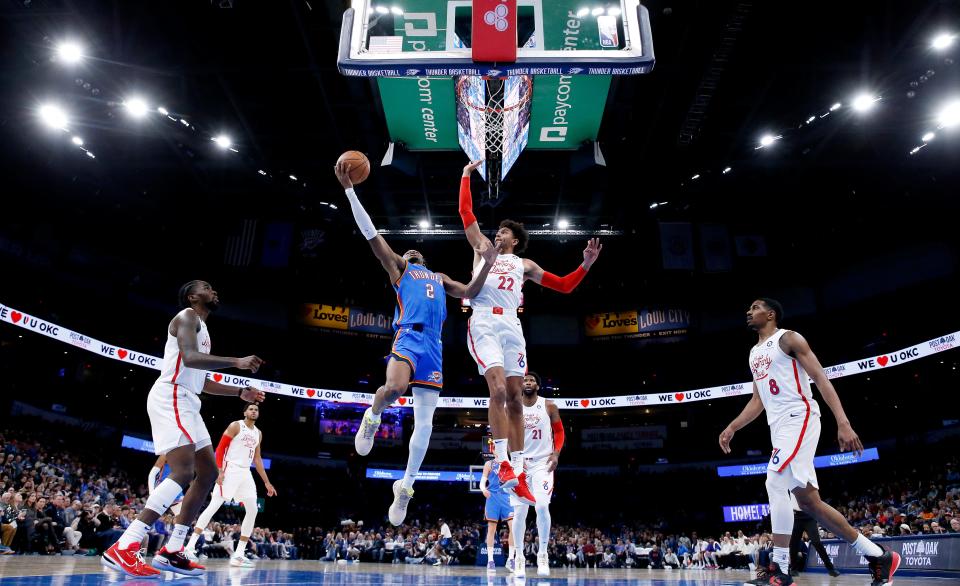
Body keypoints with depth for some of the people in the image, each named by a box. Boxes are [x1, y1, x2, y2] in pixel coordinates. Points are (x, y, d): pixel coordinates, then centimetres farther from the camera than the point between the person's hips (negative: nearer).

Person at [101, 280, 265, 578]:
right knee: (184, 473, -21)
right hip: (171, 398, -10)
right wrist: (237, 362, -23)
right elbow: (189, 358, -23)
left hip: (185, 402, 10)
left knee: (208, 472, 6)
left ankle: (171, 552, 8)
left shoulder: (201, 327, 26)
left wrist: (240, 392, 26)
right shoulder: (187, 316, -4)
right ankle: (122, 549, -20)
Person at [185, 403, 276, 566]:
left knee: (252, 511, -1)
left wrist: (267, 482, 16)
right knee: (214, 506, -12)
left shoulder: (258, 433, 17)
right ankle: (190, 547, -5)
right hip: (230, 470, -7)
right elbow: (220, 448, -8)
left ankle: (238, 555, 2)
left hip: (245, 473, 7)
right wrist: (219, 471, -21)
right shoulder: (235, 426, -3)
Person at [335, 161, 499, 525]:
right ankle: (372, 417, 1)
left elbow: (469, 292, 22)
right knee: (395, 387, -34)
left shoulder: (440, 278, 33)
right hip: (408, 336, -4)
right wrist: (349, 188, 9)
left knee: (425, 419, -1)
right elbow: (370, 232, 13)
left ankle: (406, 486, 10)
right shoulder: (398, 267, 20)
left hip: (433, 345, 4)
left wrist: (488, 265, 9)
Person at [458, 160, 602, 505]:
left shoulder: (525, 265, 25)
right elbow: (465, 211, 20)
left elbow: (564, 286, 24)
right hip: (484, 323, -3)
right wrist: (466, 175, 24)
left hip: (511, 325, 3)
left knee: (514, 398, -2)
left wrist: (586, 265, 11)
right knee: (498, 389, -21)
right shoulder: (483, 248, 22)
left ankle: (518, 475, 0)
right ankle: (503, 464, -16)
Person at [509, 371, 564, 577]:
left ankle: (543, 554, 0)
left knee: (542, 506, -17)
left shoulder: (549, 406, 1)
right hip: (520, 463, 2)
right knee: (519, 512, 0)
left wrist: (556, 454, -8)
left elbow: (559, 432, 6)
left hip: (543, 463, -1)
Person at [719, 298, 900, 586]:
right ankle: (878, 556, 18)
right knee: (808, 501, 7)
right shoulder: (754, 353, 22)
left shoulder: (787, 338, -2)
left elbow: (821, 379, -10)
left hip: (800, 418, -9)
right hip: (779, 426, 9)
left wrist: (843, 423, -20)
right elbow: (758, 402, 25)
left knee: (775, 483, -20)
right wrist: (732, 428, 17)